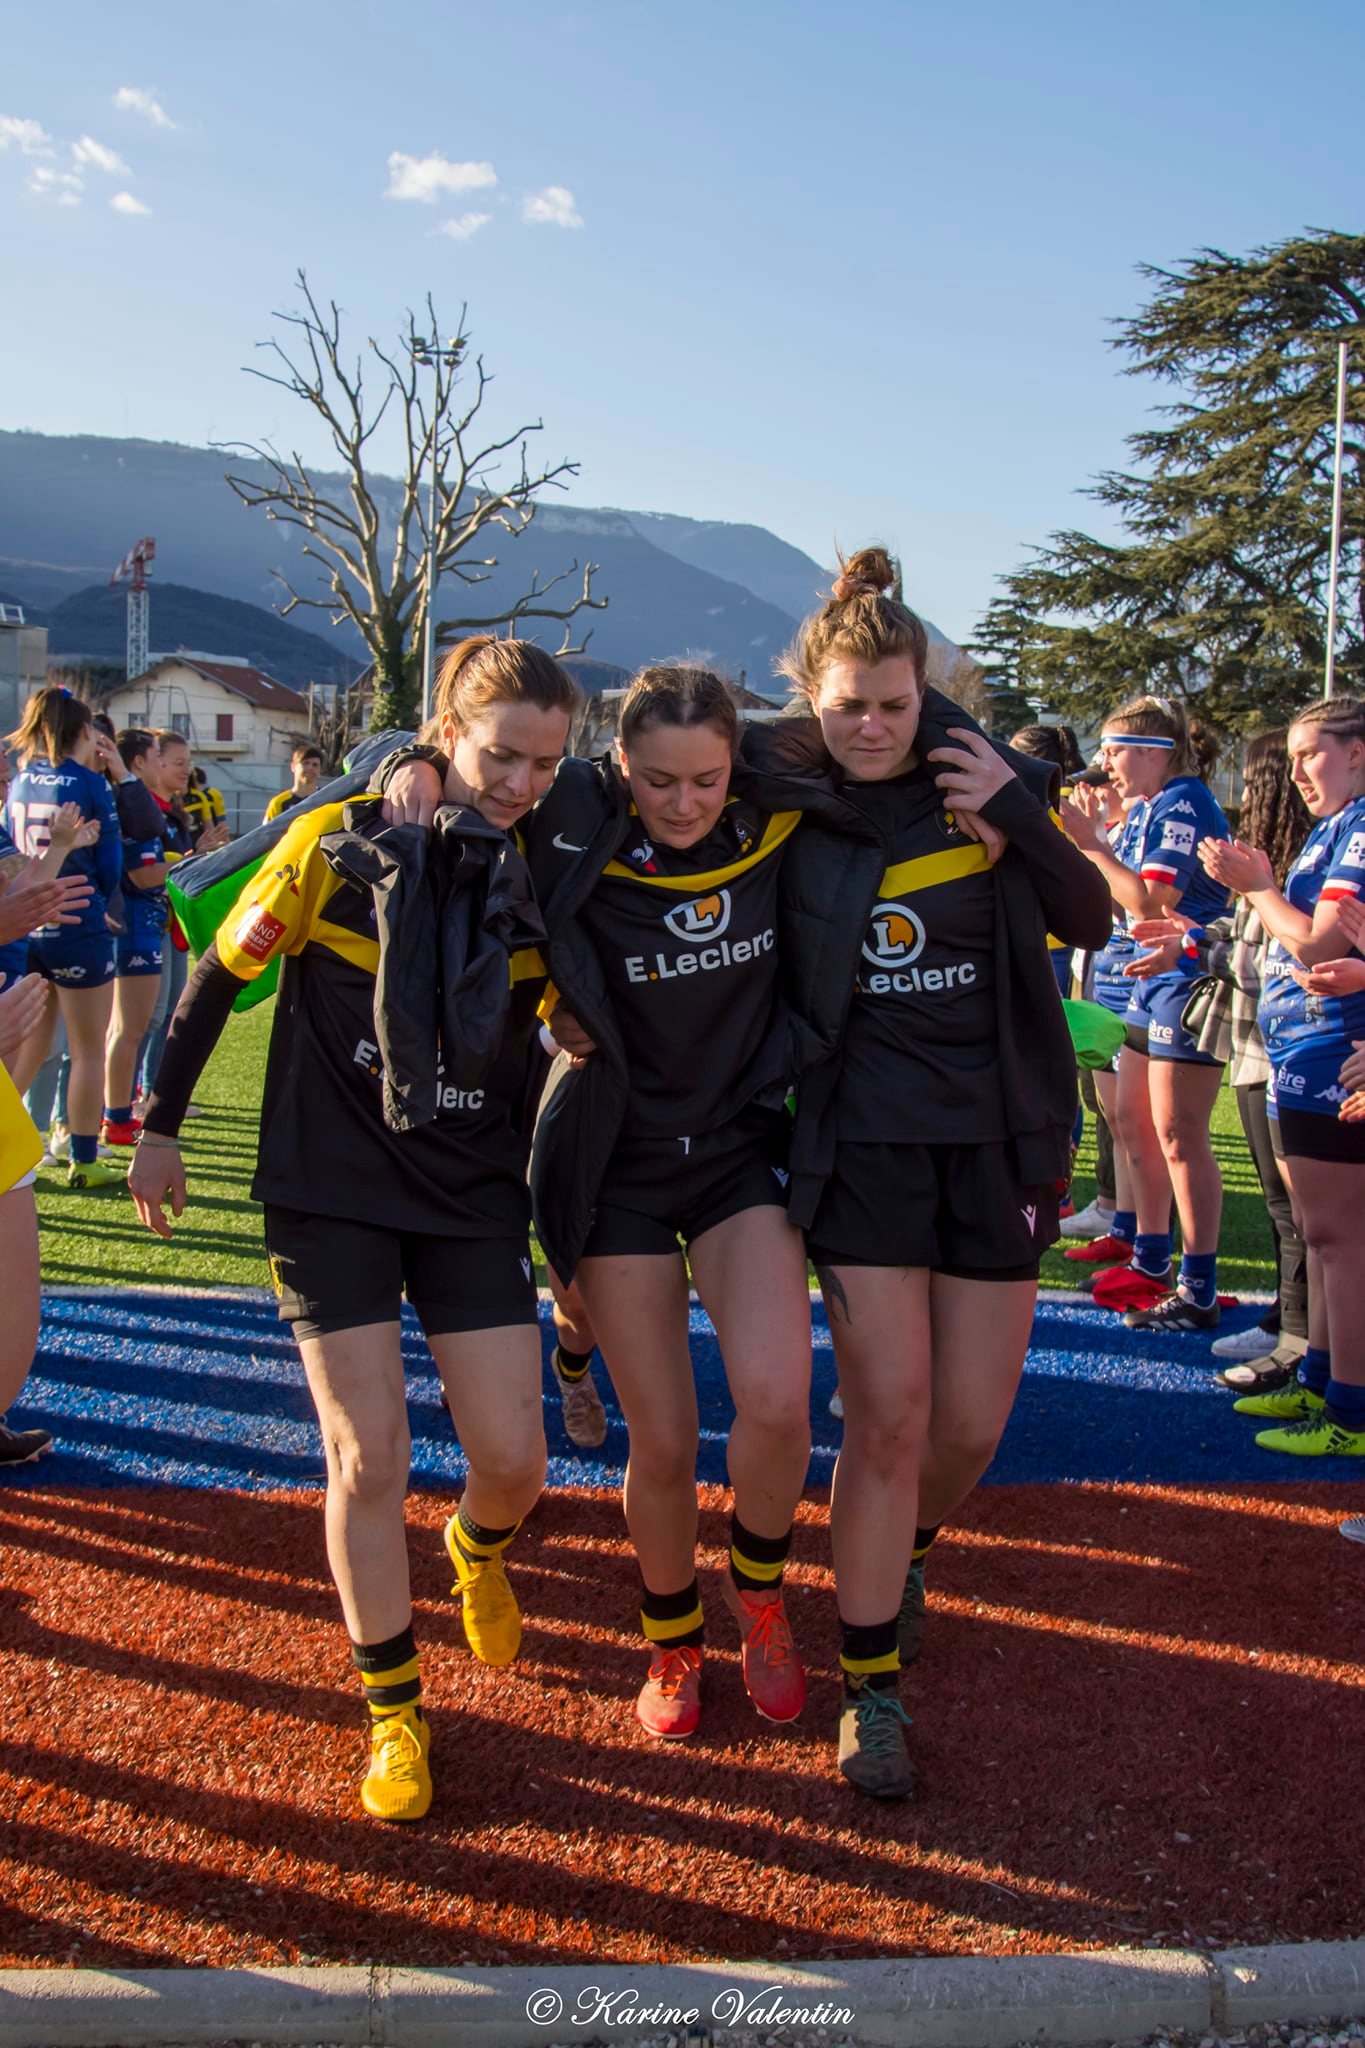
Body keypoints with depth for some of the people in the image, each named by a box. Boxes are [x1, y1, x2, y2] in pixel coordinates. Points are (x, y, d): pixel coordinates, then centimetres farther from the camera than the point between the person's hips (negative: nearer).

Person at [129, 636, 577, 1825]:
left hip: (474, 1196, 2)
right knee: (369, 1459, -5)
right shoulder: (340, 845, -12)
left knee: (514, 1460, 0)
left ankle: (480, 1550, 38)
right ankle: (393, 1705, 17)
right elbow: (220, 974, -1)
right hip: (331, 1189, -2)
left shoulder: (543, 880, -3)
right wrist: (161, 1126, 2)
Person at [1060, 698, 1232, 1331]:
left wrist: (1089, 842, -17)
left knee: (1178, 1137, -6)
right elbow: (1121, 904, 11)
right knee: (1133, 1121, 14)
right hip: (1144, 979, 10)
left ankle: (1199, 1291, 2)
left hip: (1185, 981, -10)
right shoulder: (1143, 809, 12)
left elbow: (1148, 900, -22)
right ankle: (1150, 1260, 26)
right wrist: (1092, 836, 4)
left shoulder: (1185, 804, -15)